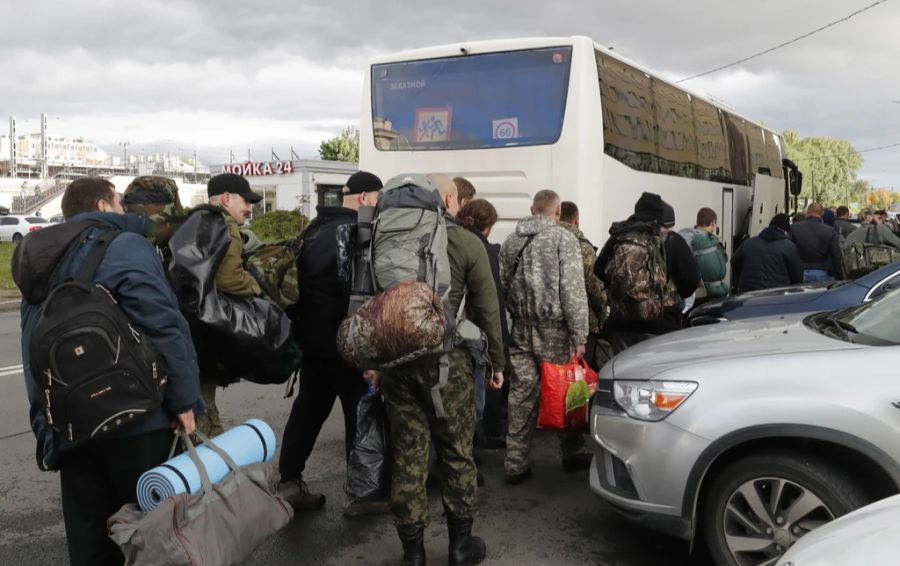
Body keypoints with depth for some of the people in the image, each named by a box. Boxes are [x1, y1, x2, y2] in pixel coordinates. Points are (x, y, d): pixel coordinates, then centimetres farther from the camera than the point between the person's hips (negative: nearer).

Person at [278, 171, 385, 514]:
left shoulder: (317, 226, 14)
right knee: (360, 410, 0)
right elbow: (352, 283, -21)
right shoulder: (351, 228, -14)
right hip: (341, 337, -9)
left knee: (308, 408, 15)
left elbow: (303, 276, 17)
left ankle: (289, 485, 20)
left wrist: (301, 321, 19)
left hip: (311, 334, 9)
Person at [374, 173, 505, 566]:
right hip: (446, 359, -3)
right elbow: (487, 309, -1)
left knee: (407, 455, 8)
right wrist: (496, 361, 9)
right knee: (456, 452, 9)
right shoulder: (467, 243, -3)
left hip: (397, 358, 3)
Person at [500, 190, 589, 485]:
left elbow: (501, 285, 9)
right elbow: (573, 290, -13)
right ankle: (571, 454, 24)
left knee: (521, 395, 7)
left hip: (520, 330, 5)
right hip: (554, 330, -5)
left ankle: (515, 465, 11)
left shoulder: (511, 240, 9)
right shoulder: (563, 239, -7)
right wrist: (579, 336, -12)